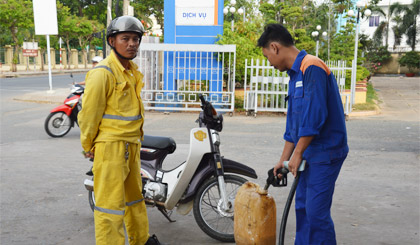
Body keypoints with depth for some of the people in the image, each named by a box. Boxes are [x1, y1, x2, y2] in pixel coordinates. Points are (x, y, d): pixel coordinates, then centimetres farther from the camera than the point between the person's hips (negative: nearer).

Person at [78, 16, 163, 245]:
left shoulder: (133, 72, 11)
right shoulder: (103, 73, -17)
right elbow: (89, 113, -14)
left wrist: (136, 138, 18)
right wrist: (88, 147, -7)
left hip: (132, 145, 9)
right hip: (111, 147, -9)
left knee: (134, 195, 22)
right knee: (111, 203, -4)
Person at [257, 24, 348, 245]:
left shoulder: (312, 68, -17)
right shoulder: (296, 73, 15)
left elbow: (314, 116, -23)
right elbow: (294, 123, 18)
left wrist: (297, 154, -14)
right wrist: (283, 159, 18)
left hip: (325, 152, -10)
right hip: (311, 153, 10)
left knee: (316, 212, -6)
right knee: (302, 207, 15)